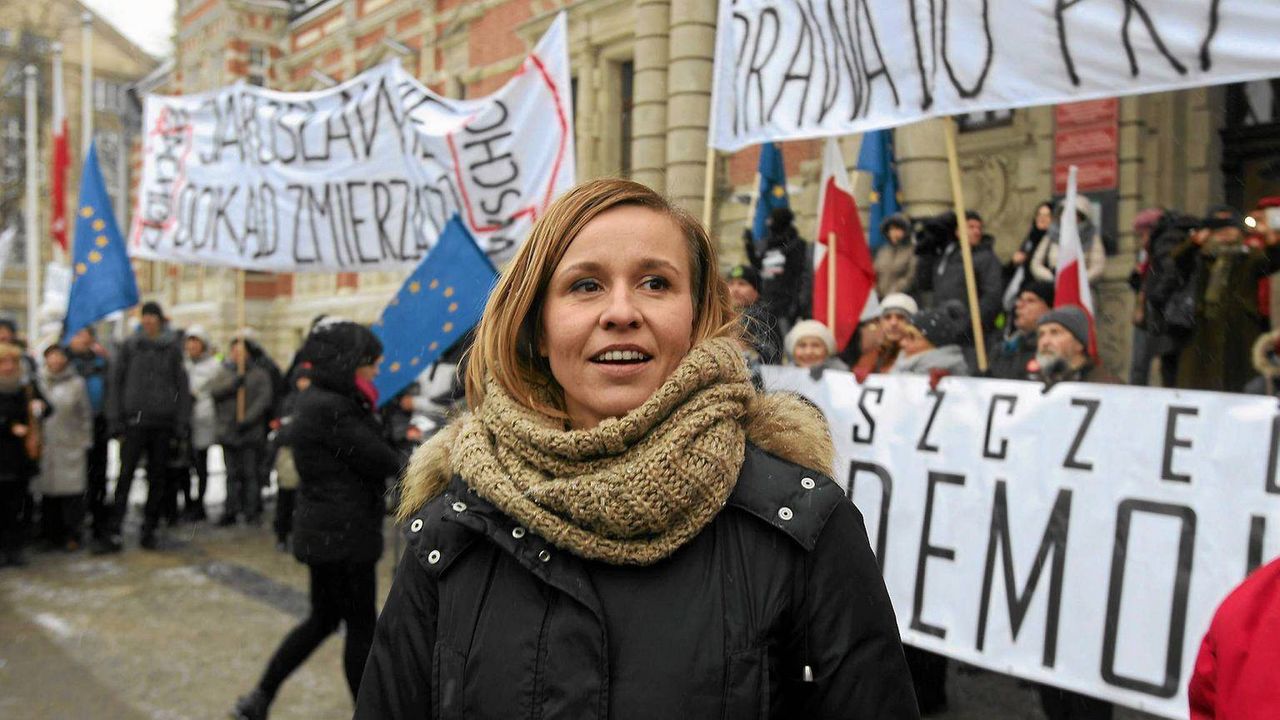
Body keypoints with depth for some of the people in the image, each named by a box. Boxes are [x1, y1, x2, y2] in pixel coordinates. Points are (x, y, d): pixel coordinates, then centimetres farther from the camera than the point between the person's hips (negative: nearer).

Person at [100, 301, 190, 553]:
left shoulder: (172, 348, 5)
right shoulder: (130, 346, 5)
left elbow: (182, 386, 6)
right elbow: (116, 381, 5)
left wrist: (181, 422, 1)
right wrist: (115, 418, -2)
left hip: (163, 421, 1)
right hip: (135, 421, -1)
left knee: (157, 478, 6)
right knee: (125, 477, -6)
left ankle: (149, 531, 15)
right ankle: (114, 534, -4)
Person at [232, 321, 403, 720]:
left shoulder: (314, 400, 10)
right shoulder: (330, 409, -22)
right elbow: (381, 461, -18)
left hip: (321, 532, 10)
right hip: (342, 536, -10)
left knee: (323, 618, 20)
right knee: (361, 624, 4)